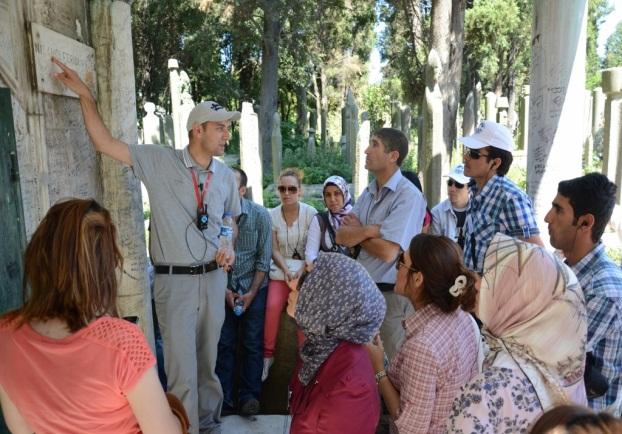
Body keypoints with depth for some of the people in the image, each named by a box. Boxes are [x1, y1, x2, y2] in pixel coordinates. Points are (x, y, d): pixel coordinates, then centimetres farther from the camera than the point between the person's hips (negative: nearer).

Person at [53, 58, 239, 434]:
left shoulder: (226, 175, 4)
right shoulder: (159, 162, -7)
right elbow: (105, 143, -7)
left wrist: (230, 247, 0)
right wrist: (86, 96, -10)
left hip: (214, 277, 4)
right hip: (175, 280, -4)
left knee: (208, 360, 18)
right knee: (182, 369, 2)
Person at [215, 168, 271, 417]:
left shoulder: (260, 215, -9)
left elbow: (264, 258, -6)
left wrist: (251, 292, -9)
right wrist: (225, 291, -6)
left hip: (254, 287, 0)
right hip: (224, 288, 1)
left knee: (253, 344, 3)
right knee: (224, 344, 2)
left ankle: (249, 396, 17)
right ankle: (224, 400, 14)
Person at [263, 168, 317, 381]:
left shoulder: (310, 213, -6)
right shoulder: (272, 215, 0)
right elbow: (274, 250, 2)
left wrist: (300, 273, -17)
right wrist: (286, 270, -13)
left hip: (305, 269, -1)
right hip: (281, 269, 2)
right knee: (273, 306, -22)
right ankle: (268, 355, -5)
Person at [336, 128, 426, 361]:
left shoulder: (408, 196, -17)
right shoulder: (368, 192, 8)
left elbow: (387, 251, -23)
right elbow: (341, 236, 0)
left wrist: (357, 233, -7)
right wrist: (371, 230, -17)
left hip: (392, 294, -7)